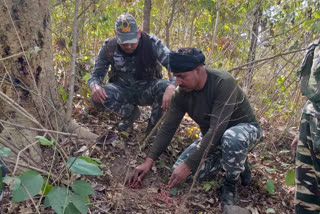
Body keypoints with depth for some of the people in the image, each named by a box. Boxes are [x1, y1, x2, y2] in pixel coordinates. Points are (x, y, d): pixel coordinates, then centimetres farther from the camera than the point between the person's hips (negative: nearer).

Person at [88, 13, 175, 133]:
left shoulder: (152, 43, -21)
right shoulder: (108, 48, -14)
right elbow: (96, 74, -8)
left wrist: (171, 88, -51)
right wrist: (95, 86, -36)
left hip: (147, 90, -1)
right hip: (123, 90, 2)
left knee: (165, 87, -35)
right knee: (97, 97, -28)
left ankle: (152, 125, -7)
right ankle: (131, 113, 1)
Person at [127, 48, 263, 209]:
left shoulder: (223, 82, -32)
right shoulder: (181, 93, -14)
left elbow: (217, 129, -38)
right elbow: (167, 129, -9)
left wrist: (188, 165, -38)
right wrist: (149, 161, -17)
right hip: (213, 138, 6)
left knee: (231, 139, -43)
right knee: (180, 170, -9)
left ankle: (230, 183, -10)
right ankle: (232, 160, 11)